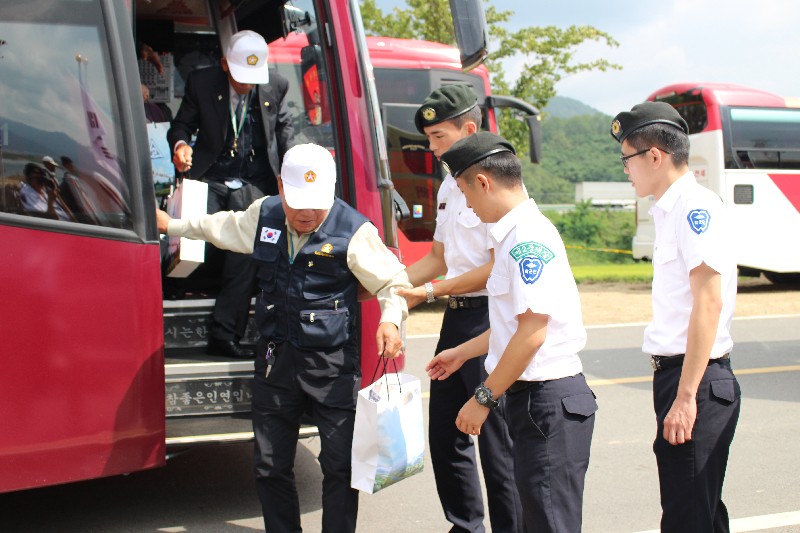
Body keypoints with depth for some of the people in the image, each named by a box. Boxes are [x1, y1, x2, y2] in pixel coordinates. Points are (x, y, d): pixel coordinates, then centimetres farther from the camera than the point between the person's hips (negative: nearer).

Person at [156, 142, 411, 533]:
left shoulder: (354, 230, -12)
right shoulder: (263, 215, 4)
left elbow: (392, 280, -7)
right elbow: (224, 227, 25)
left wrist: (390, 319, -26)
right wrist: (172, 226, 36)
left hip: (332, 364, -5)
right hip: (275, 358, 5)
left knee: (339, 465, -4)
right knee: (270, 467, 11)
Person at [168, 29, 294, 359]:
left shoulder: (276, 87, 1)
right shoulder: (201, 83, -2)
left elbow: (284, 127, 16)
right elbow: (183, 124, 7)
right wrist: (180, 144, -16)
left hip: (254, 185, 1)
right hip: (210, 180, 0)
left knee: (245, 255, -9)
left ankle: (224, 335, -4)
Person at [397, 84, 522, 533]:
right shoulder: (449, 187, 15)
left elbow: (498, 266, -17)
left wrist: (431, 291, -14)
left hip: (489, 317, -9)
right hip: (457, 317, 9)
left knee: (497, 438, -2)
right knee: (445, 432, 15)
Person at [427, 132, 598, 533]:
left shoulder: (529, 237, -18)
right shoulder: (515, 234, 13)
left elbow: (532, 332, -22)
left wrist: (484, 398, -15)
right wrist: (462, 352, 32)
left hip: (548, 400, -10)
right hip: (532, 397, 10)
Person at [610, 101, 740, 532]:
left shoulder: (695, 208, -14)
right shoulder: (671, 210, 15)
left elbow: (708, 303, -20)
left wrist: (686, 397, -22)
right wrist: (674, 390, 17)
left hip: (697, 382, -10)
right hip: (675, 375, 10)